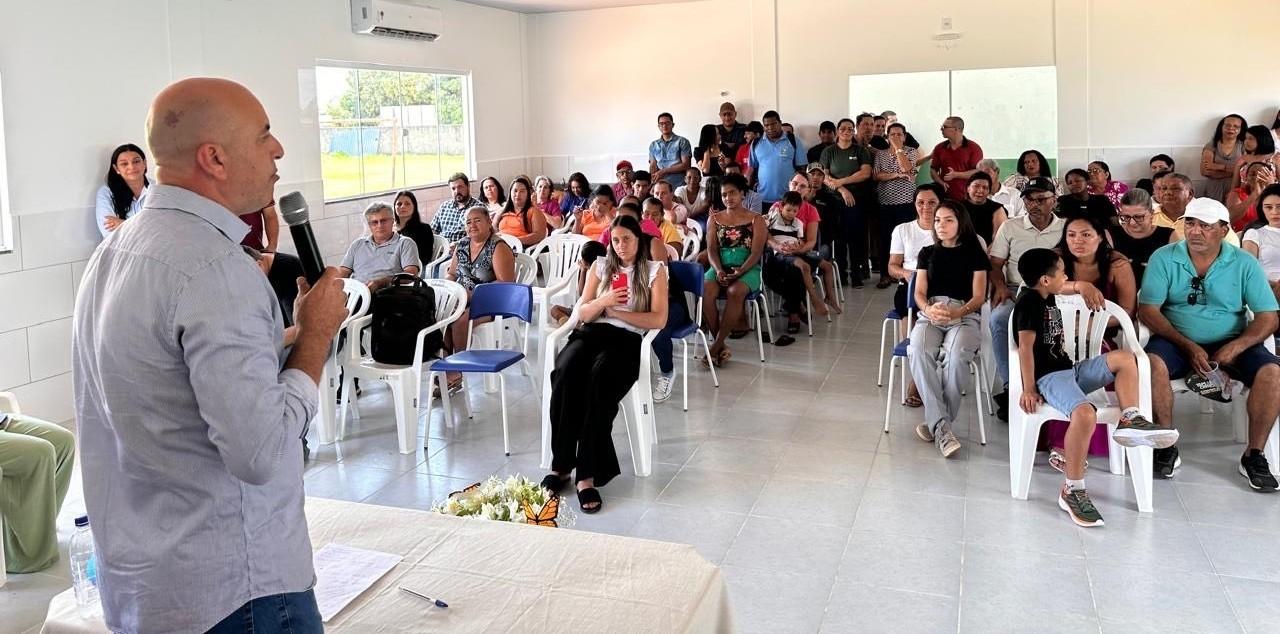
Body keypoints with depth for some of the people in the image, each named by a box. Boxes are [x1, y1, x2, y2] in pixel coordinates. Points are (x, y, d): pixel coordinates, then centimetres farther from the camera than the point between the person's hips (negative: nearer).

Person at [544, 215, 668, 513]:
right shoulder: (600, 266, 21)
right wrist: (604, 301, -7)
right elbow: (583, 313, 14)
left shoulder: (655, 271, 13)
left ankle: (588, 474, -37)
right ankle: (561, 465, -29)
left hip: (627, 339, -3)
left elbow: (658, 319, 2)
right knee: (565, 372, -33)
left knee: (600, 378, -37)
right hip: (592, 333, 3)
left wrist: (615, 312, -2)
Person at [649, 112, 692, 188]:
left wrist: (664, 171, -7)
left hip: (678, 185, -2)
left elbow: (685, 165, -2)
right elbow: (653, 167, 11)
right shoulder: (653, 145, 16)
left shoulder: (682, 142, 4)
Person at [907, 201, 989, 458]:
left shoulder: (974, 253, 11)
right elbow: (919, 292, 9)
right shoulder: (927, 253, 18)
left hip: (966, 315, -2)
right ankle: (942, 426, -34)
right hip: (930, 315, 2)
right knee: (918, 352, -33)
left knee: (956, 355, -37)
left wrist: (957, 312, -18)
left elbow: (978, 296, 3)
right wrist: (928, 309, -15)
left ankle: (936, 423, -24)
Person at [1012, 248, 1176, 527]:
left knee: (1125, 358, 5)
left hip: (1069, 369, 11)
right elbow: (1025, 346, -19)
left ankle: (1130, 420, -5)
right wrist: (1029, 389, -22)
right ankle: (1072, 491, -28)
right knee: (1085, 414, -35)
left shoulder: (1048, 298, 16)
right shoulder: (1029, 301, -13)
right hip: (1048, 377, -11)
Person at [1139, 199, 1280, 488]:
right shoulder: (1164, 258, -2)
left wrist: (1236, 347, -21)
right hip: (1177, 342, -1)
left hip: (1230, 344, 2)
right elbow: (1148, 310, -8)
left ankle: (1254, 455, -9)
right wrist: (1188, 347, -18)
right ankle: (1167, 447, -17)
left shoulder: (1244, 264, 1)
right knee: (1152, 363, -33)